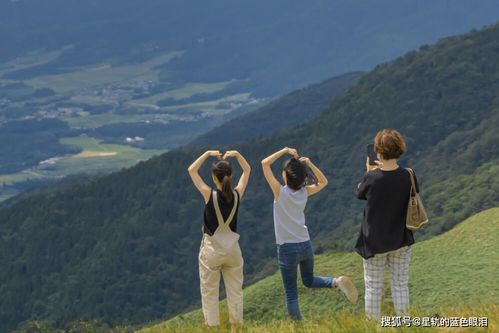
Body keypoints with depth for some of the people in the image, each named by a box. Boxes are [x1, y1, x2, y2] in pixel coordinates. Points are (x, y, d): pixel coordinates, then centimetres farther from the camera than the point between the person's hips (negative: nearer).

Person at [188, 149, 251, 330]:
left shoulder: (209, 194, -17)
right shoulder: (237, 195, -9)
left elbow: (192, 170, -6)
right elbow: (247, 170, 8)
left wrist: (208, 154, -4)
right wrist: (236, 154, 1)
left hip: (211, 250, -3)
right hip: (232, 249, 3)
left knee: (209, 293, 8)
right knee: (235, 291, 14)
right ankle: (237, 327, 21)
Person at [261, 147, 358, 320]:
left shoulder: (280, 192, -14)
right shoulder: (305, 192, -1)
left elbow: (265, 163, -10)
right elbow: (323, 182, 19)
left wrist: (285, 150, -6)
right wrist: (310, 164, 4)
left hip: (287, 249, -5)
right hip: (306, 245, 5)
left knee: (291, 293, 4)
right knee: (309, 280, 24)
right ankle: (338, 282, 0)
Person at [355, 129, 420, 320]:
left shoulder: (372, 178, -20)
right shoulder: (407, 177, -14)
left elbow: (359, 193, 0)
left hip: (374, 241, -2)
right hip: (401, 240, 2)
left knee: (373, 287, 11)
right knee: (400, 285, 14)